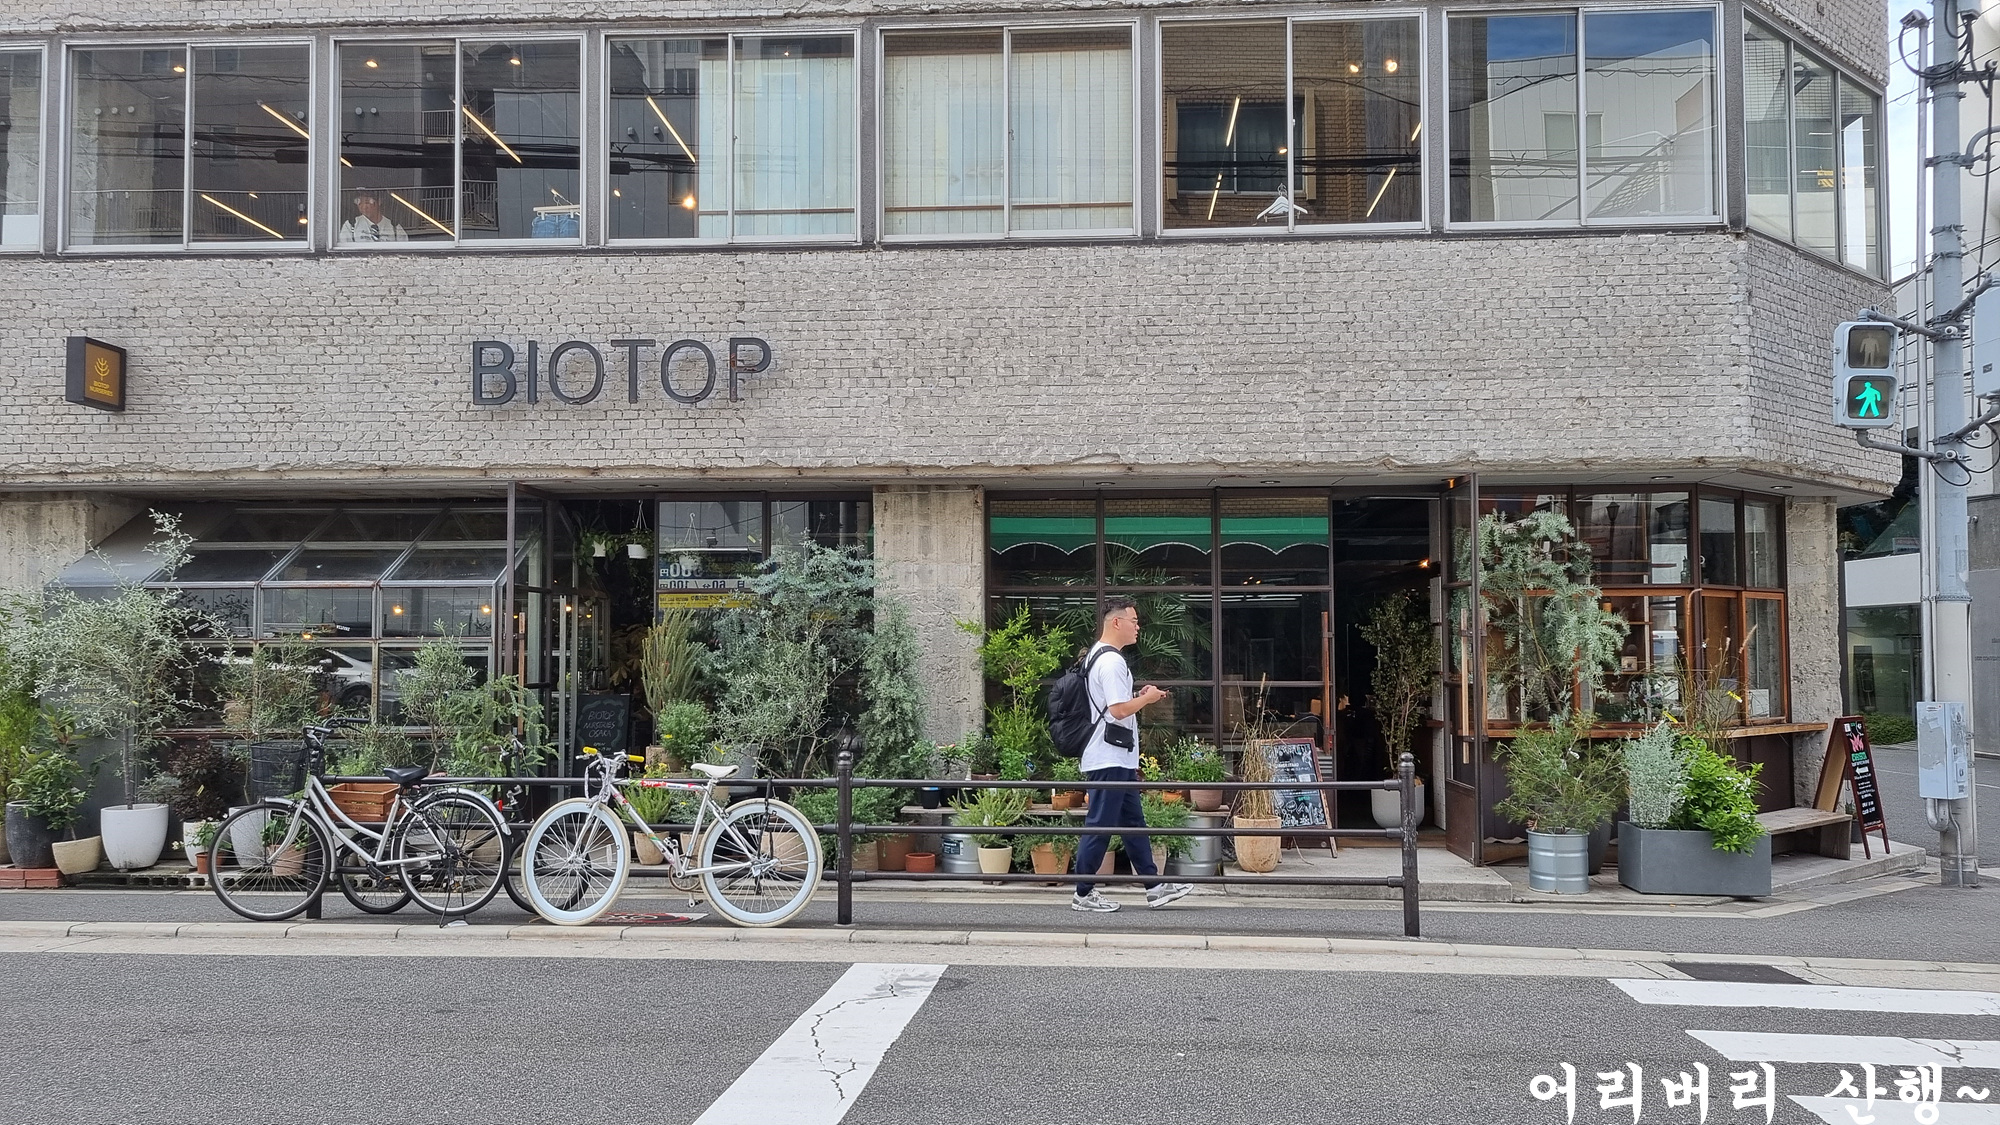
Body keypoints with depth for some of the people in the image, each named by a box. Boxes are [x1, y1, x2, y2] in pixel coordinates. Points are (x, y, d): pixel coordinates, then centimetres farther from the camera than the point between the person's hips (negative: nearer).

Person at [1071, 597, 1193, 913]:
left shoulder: (1097, 655, 17)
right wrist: (1147, 698, -8)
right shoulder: (1112, 661, -17)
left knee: (1133, 822, 13)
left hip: (1118, 759, 11)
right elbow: (1119, 710, -24)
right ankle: (1083, 894, 5)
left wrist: (1139, 697, 13)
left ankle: (1154, 887, 18)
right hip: (1110, 759, -11)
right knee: (1100, 825, -3)